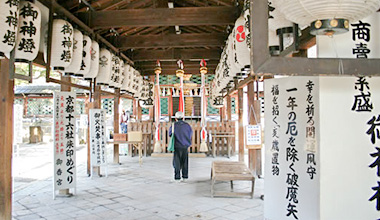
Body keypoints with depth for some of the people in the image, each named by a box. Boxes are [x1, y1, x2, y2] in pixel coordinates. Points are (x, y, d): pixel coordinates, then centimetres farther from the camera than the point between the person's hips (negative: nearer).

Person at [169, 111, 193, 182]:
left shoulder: (173, 125, -8)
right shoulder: (187, 125, -2)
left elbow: (170, 134, 9)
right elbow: (190, 133, 15)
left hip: (177, 146, -2)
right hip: (185, 147, 2)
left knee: (177, 162, 4)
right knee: (185, 162, 13)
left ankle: (177, 178, 2)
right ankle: (185, 177, 15)